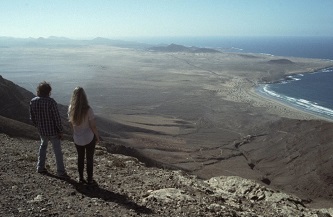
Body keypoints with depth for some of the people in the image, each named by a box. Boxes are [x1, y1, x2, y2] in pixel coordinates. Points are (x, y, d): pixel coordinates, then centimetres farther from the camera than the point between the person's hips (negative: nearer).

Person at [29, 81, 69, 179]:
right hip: (52, 131, -5)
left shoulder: (33, 102, -6)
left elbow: (32, 118, 4)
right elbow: (57, 118, -19)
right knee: (57, 151, 7)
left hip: (41, 130, 5)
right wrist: (60, 131, -8)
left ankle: (40, 167, 36)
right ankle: (61, 172, 15)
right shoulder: (51, 102, -22)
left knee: (43, 146, 29)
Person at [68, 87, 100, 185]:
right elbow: (93, 126, -17)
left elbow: (71, 124, 1)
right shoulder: (88, 110, -24)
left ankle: (81, 178, 31)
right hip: (89, 139, -3)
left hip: (77, 139, 4)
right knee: (89, 159, 13)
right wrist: (97, 137, -2)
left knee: (80, 158, 21)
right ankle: (89, 180, 24)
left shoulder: (71, 109, -11)